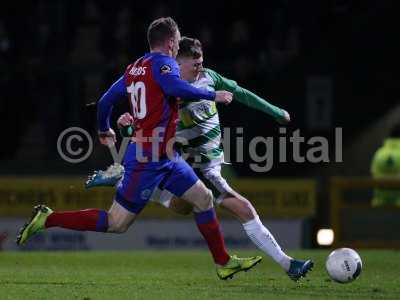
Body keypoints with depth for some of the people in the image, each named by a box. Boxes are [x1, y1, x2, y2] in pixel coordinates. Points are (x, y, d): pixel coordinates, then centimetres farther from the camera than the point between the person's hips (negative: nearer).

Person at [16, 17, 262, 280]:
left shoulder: (134, 68, 11)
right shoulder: (163, 63, -12)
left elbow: (106, 101, 16)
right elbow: (176, 88, -34)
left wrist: (105, 131, 34)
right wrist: (213, 96, -23)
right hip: (148, 159, -10)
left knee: (203, 199, 13)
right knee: (116, 224, -5)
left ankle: (224, 263, 18)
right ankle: (48, 219, 0)